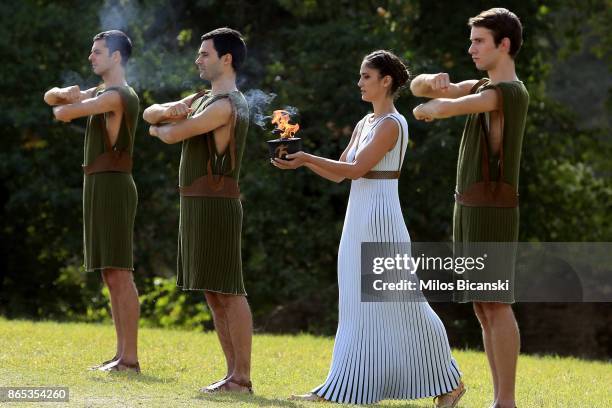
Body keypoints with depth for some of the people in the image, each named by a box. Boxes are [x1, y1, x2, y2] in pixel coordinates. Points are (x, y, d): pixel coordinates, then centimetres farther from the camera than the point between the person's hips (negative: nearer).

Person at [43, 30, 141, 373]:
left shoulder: (117, 95, -13)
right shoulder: (101, 93, 20)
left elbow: (64, 114, -16)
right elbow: (51, 98, 19)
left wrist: (65, 107, 10)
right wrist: (67, 94, -6)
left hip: (113, 187, -10)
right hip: (99, 188, 10)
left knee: (120, 274, -11)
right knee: (112, 276, 9)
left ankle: (130, 358, -13)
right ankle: (122, 355, 11)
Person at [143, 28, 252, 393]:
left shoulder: (226, 105, -14)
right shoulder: (203, 99, 19)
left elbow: (174, 134, -15)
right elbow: (150, 115, 13)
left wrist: (160, 128, 9)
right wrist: (167, 110, -11)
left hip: (216, 207, -10)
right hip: (198, 207, 10)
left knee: (228, 291, -9)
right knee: (213, 294, 10)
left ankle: (242, 378, -8)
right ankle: (234, 373, 13)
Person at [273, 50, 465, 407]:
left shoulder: (392, 124, -12)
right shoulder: (365, 123, 15)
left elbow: (355, 169, -19)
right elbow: (339, 174, 15)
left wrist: (307, 157, -19)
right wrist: (302, 160, 1)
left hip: (380, 219, -9)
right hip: (359, 218, 9)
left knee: (400, 303, -5)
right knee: (359, 305, 8)